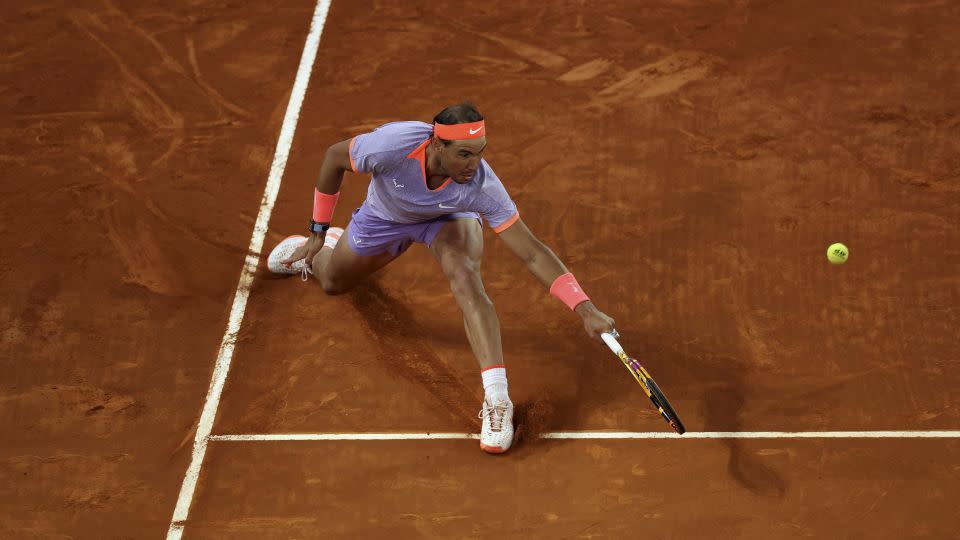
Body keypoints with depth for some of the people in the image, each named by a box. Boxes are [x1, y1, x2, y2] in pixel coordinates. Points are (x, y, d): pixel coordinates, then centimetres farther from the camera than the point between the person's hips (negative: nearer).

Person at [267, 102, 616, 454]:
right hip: (385, 217, 2)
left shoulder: (481, 186, -42)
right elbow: (335, 156, -21)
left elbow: (532, 253, -38)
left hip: (448, 218, -2)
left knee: (465, 278, -34)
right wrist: (318, 231, -13)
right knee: (332, 283, 24)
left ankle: (497, 399, -35)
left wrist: (585, 309, -47)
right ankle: (329, 242, 61)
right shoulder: (392, 145, -44)